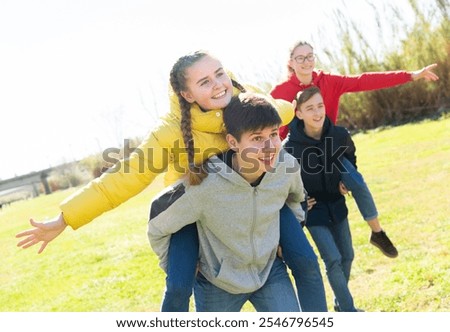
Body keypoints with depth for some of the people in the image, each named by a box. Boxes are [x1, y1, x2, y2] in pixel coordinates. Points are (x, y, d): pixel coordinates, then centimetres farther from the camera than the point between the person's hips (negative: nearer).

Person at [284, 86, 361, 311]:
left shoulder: (339, 135, -14)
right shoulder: (290, 146, -25)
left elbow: (350, 157, 11)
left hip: (337, 205, 5)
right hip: (313, 209, -5)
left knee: (347, 256, 14)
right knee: (333, 260, -11)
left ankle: (341, 303, 36)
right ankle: (349, 311, 5)